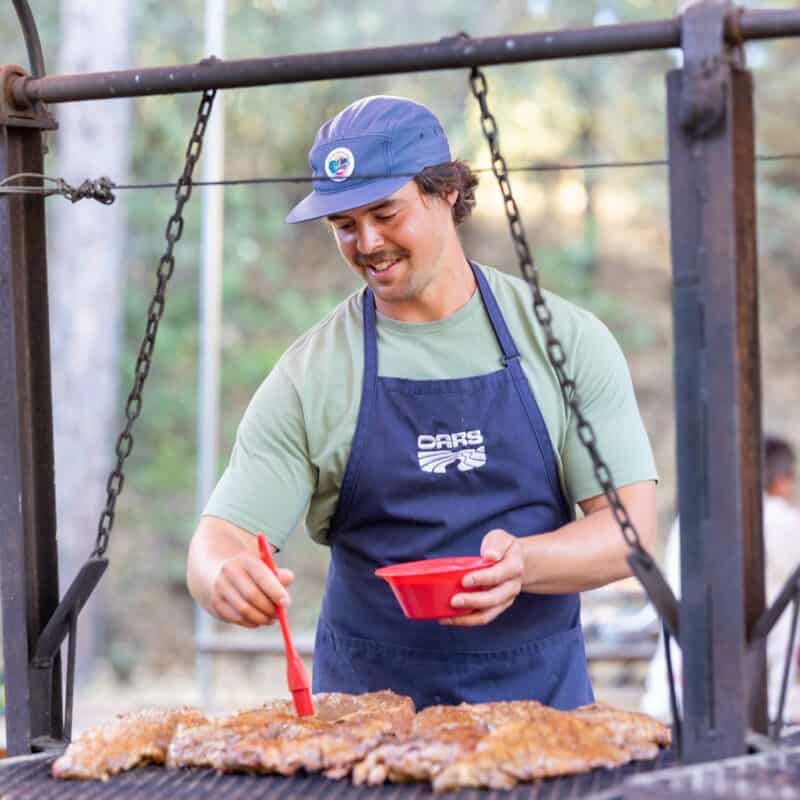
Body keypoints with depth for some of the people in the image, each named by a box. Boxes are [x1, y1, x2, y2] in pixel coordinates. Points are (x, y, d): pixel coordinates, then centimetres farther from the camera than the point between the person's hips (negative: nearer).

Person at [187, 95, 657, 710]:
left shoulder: (566, 339, 3)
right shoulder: (309, 374, 3)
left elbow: (630, 530, -1)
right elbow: (220, 540, -1)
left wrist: (524, 564, -21)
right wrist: (224, 579, -25)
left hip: (542, 699, -3)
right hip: (370, 704, 3)